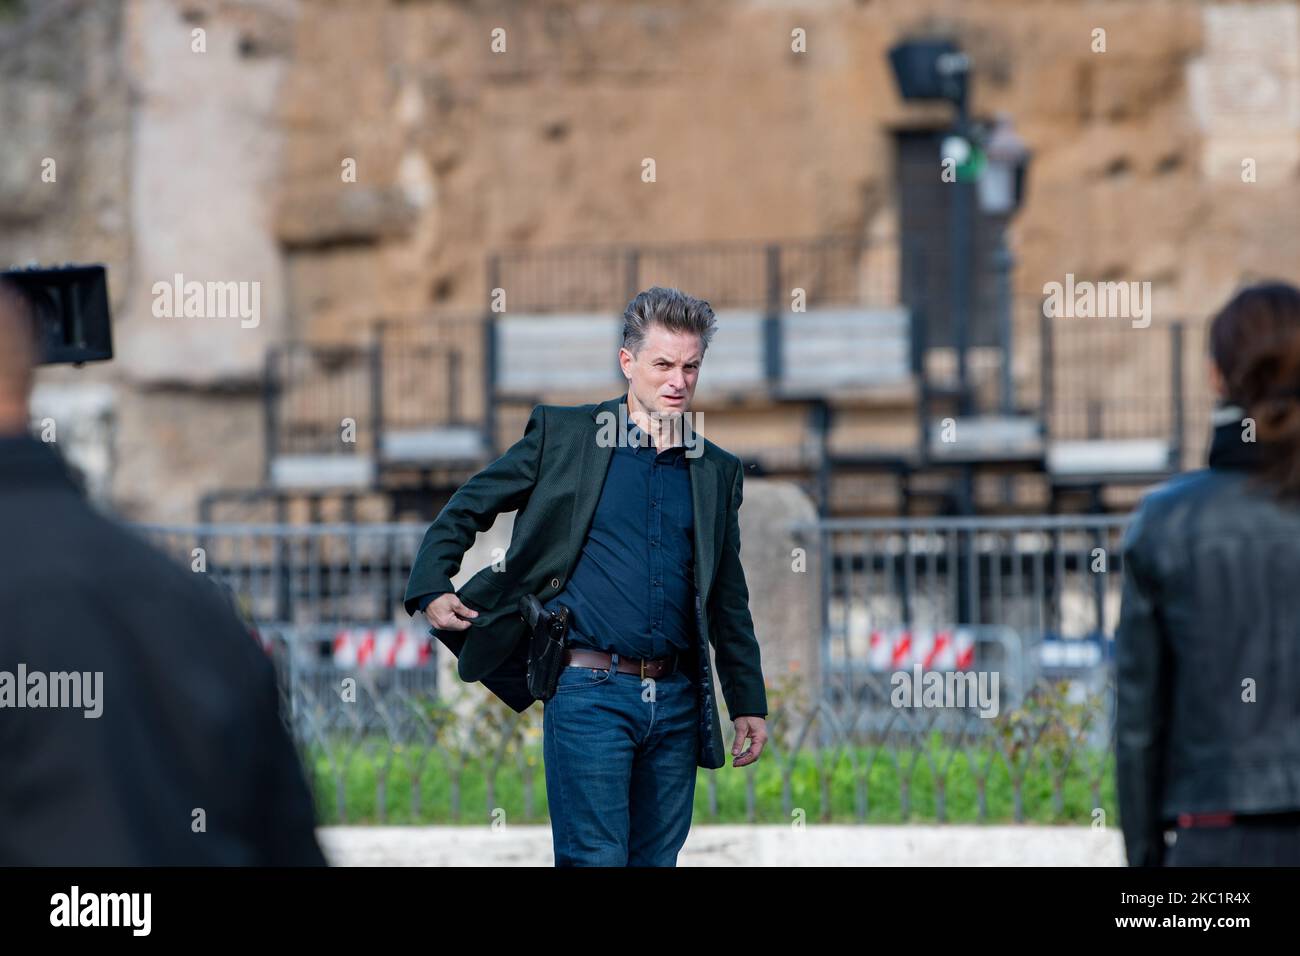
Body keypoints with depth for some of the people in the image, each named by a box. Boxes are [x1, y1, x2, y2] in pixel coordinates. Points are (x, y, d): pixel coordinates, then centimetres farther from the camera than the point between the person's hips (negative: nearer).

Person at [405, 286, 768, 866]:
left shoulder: (717, 471, 14)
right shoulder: (563, 434, 3)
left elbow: (729, 601, 19)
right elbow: (465, 509, 8)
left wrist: (748, 703, 16)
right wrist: (430, 590, -5)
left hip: (676, 700, 4)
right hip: (589, 692, -4)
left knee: (658, 859, 6)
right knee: (594, 860, -11)